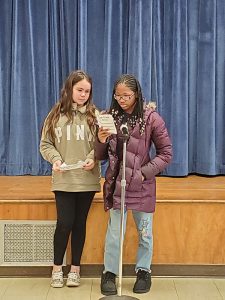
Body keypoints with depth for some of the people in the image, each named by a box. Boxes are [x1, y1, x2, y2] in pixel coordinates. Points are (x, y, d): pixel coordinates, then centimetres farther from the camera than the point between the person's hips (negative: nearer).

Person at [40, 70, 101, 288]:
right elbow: (45, 144, 4)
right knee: (64, 223, -2)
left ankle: (75, 268, 24)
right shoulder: (56, 114, 2)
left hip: (87, 180, 1)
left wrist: (93, 158, -17)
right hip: (63, 180, -1)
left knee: (80, 223, 9)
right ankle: (57, 268, 19)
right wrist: (55, 158, -13)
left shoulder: (94, 115, 2)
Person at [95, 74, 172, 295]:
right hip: (116, 184, 1)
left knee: (144, 232, 14)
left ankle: (143, 271, 33)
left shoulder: (151, 118, -8)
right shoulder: (110, 117, 0)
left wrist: (145, 172, -13)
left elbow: (166, 153, -4)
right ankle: (109, 273, 27)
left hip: (142, 185, -1)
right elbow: (101, 156, 7)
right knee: (114, 232, 9)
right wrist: (101, 141, -14)